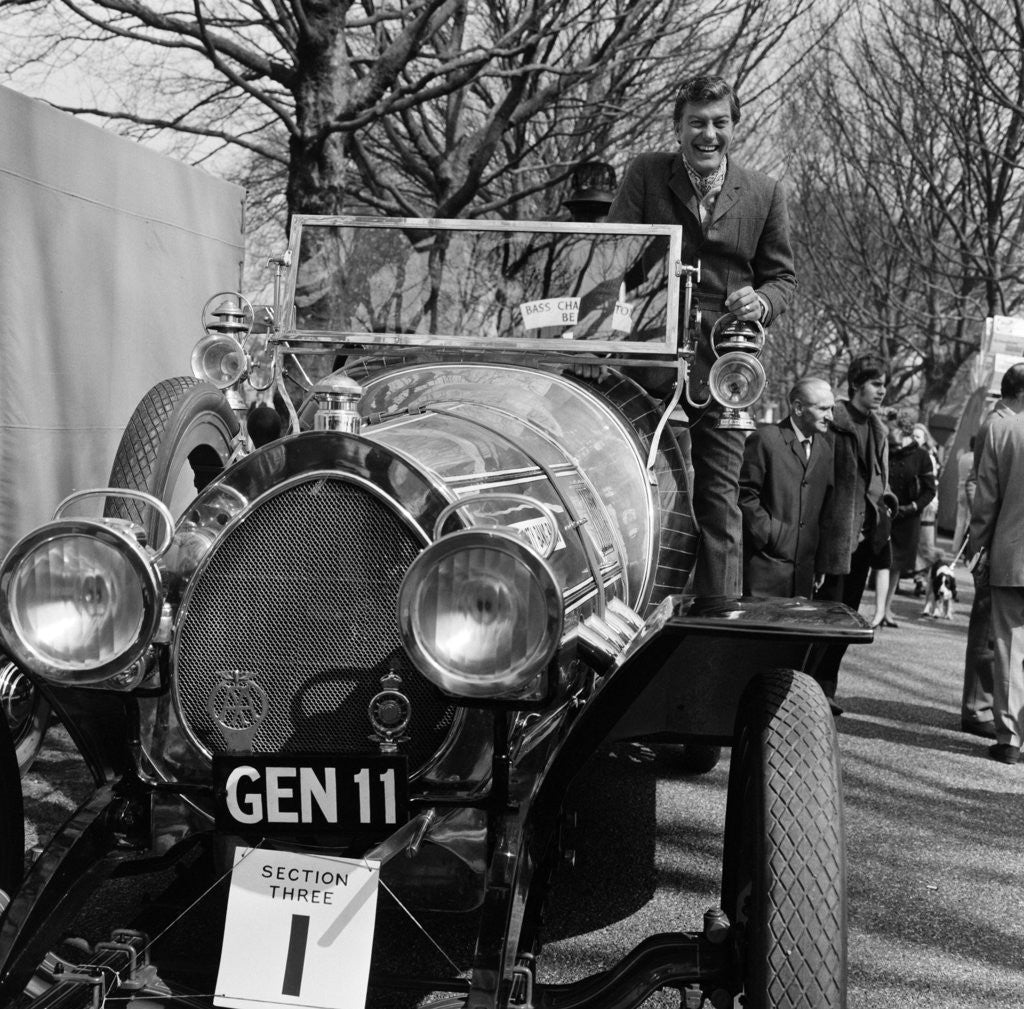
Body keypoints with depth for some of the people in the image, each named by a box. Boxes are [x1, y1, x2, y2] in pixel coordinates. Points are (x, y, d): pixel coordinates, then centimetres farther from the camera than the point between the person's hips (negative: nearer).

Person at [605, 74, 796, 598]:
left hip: (724, 368, 1)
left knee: (719, 498, 2)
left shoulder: (764, 193, 7)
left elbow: (782, 273, 12)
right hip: (651, 356, -1)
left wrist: (762, 302, -10)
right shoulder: (645, 174, 4)